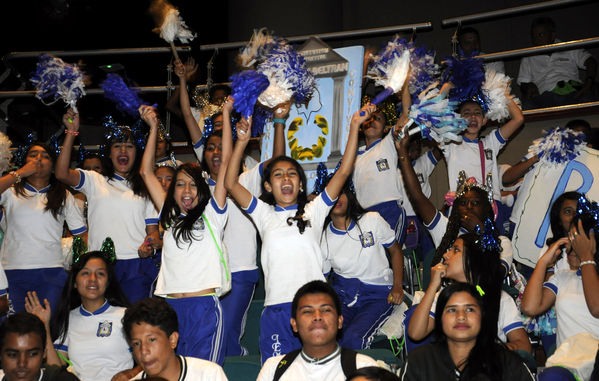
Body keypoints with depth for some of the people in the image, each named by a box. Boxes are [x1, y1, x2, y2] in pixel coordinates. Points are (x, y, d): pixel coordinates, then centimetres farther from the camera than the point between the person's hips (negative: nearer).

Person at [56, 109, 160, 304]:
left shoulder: (144, 189, 17)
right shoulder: (95, 181, 12)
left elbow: (153, 230, 13)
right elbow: (62, 174, -6)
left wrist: (150, 245, -10)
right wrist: (71, 132, -8)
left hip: (136, 267, 1)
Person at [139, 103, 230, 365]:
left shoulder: (211, 215, 8)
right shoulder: (170, 218, 18)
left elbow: (225, 162, 5)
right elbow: (146, 172, 21)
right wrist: (153, 128, 21)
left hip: (204, 307, -4)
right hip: (169, 306, 4)